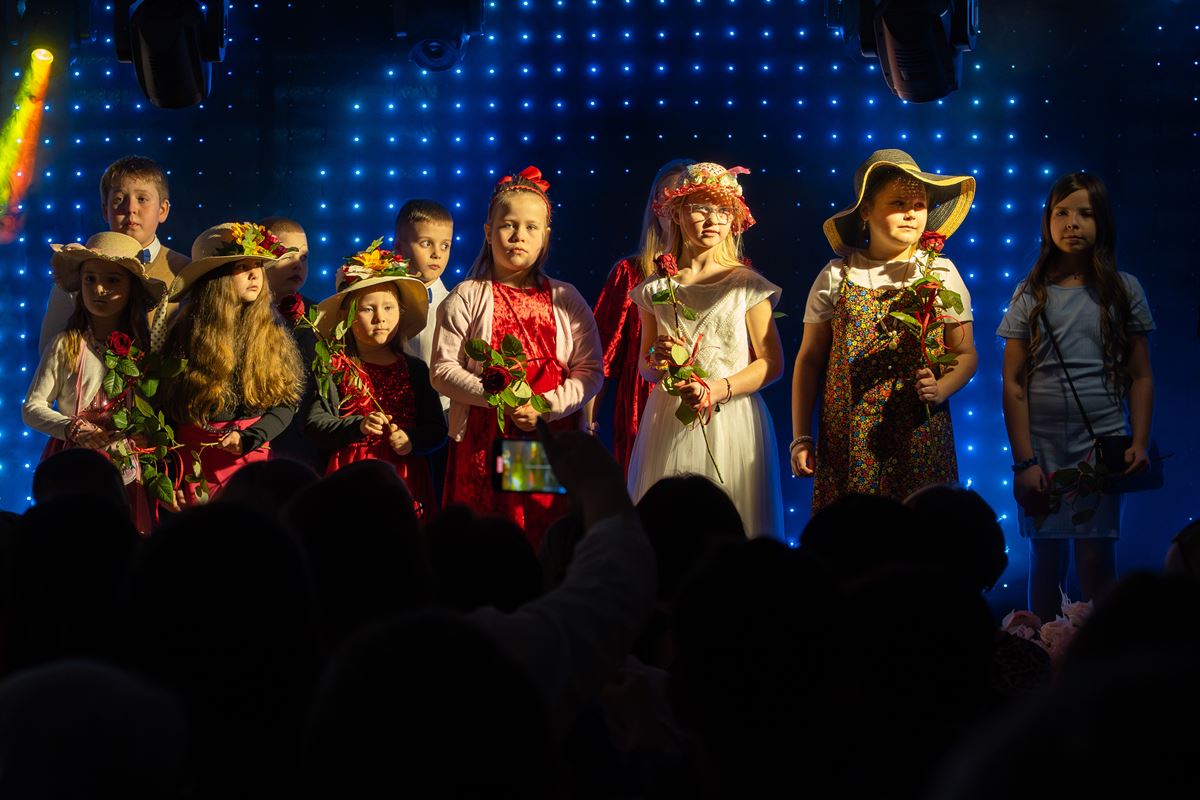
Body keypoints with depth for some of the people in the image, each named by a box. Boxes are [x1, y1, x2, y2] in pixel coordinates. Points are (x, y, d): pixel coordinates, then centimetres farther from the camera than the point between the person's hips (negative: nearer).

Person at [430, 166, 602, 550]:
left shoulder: (566, 300, 9)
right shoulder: (466, 299, 3)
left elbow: (590, 371, 4)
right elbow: (442, 370, -3)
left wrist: (546, 406, -11)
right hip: (483, 444, -1)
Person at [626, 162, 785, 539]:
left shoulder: (746, 286, -2)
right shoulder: (656, 289, 6)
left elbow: (772, 363, -3)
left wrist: (717, 390, -14)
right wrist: (657, 361, -8)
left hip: (730, 422, -2)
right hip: (668, 425, 2)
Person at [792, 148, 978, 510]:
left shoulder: (941, 274, 6)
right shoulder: (837, 277, 6)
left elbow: (966, 354, 9)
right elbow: (809, 359, 10)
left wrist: (941, 389, -12)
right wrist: (801, 437, 5)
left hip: (919, 438, 0)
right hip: (848, 442, 0)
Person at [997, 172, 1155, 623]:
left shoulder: (1123, 291, 4)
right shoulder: (1031, 295, 4)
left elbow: (1141, 377, 5)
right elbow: (1013, 383, 1)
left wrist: (1140, 443, -7)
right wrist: (1024, 461, -6)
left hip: (1102, 443, -1)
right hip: (1042, 446, 1)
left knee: (1095, 560, -6)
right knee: (1046, 561, 5)